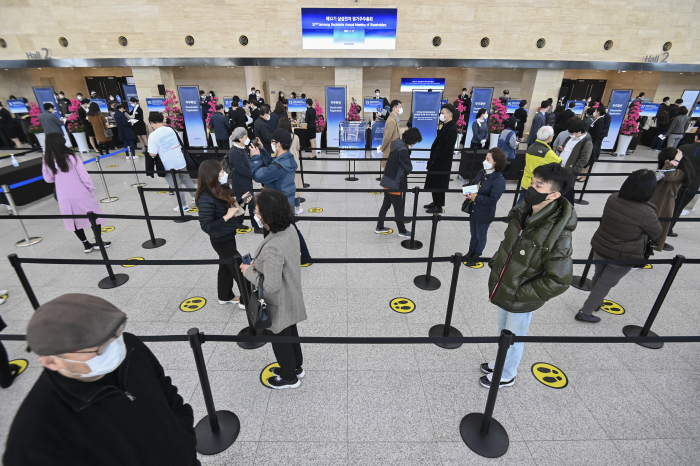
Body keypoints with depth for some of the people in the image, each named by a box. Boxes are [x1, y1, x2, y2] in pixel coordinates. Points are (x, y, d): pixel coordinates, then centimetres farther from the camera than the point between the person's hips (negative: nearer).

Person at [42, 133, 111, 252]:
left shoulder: (47, 161, -3)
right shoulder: (71, 157, -14)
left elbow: (48, 179, 6)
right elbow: (84, 176, -12)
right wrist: (91, 188, 1)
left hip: (64, 197, 3)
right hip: (80, 194, -3)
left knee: (74, 219, 15)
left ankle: (86, 244, 21)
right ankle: (98, 242, 16)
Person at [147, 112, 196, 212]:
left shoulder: (153, 135, -17)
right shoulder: (171, 129, 0)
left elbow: (153, 154, -17)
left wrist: (148, 151, 3)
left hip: (169, 166, -5)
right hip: (180, 161, 5)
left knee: (176, 186, 8)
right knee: (187, 180, 21)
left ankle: (183, 206, 18)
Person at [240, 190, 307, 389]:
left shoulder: (272, 247, -37)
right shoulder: (289, 231, -9)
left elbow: (271, 286, -31)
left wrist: (250, 272, -17)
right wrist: (260, 263, 1)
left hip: (279, 305, -8)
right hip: (290, 298, 8)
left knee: (280, 341, 18)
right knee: (291, 335, 28)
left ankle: (289, 378, 44)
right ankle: (296, 367, 52)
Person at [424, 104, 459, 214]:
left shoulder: (452, 129, -18)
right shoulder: (445, 126, 9)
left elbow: (448, 149, -22)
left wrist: (437, 160, -17)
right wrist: (432, 159, 9)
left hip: (442, 163, -9)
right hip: (436, 160, 9)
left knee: (439, 183, 1)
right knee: (434, 182, 17)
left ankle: (439, 207, 13)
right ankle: (435, 202, 32)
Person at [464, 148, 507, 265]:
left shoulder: (499, 180, -23)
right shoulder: (482, 172, -2)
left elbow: (492, 200, -27)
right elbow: (472, 184, 13)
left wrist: (475, 197, -25)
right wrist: (468, 192, -8)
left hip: (484, 214, -7)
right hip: (473, 210, 7)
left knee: (480, 236, 15)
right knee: (473, 234, 24)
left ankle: (476, 256, 34)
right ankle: (470, 253, 43)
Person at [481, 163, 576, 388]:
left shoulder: (558, 234, -29)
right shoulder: (522, 212, -9)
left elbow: (559, 281, -23)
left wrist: (521, 294, -20)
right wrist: (496, 261, 3)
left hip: (520, 300, -6)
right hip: (502, 289, 6)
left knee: (513, 340, 19)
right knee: (503, 333, 29)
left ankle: (506, 376, 46)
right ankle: (501, 363, 55)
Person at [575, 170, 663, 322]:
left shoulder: (613, 198, -13)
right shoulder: (646, 212, -27)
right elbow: (657, 235, -8)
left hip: (600, 249, 5)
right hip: (622, 258, -5)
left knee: (598, 277, 27)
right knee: (605, 285, 13)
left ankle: (596, 302, 51)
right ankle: (585, 312, 23)